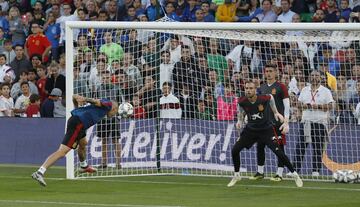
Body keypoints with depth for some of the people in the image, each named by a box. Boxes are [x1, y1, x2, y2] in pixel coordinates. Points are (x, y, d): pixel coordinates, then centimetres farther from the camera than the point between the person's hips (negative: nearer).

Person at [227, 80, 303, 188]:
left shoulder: (263, 98, -23)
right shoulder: (242, 101, -15)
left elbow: (271, 98, 2)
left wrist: (275, 112, 4)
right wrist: (239, 121, -2)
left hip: (266, 129, -3)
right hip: (250, 129, 3)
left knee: (278, 152, -14)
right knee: (235, 150, -4)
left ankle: (295, 175, 1)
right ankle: (236, 175, 19)